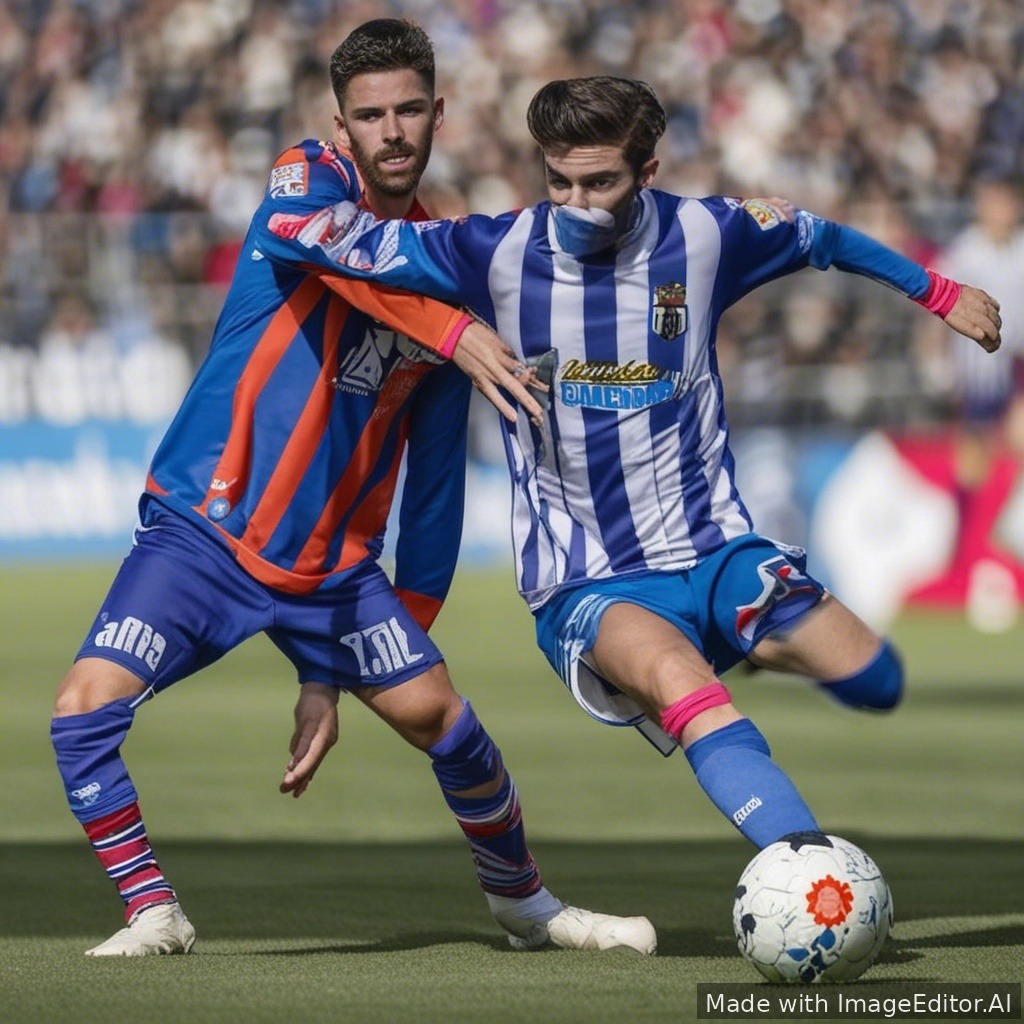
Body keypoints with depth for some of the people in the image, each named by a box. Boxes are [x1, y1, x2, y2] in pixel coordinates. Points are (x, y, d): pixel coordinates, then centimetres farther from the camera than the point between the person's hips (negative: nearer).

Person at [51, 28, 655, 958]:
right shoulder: (307, 179, -4)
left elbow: (434, 496, 11)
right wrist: (454, 334, -47)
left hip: (334, 564, 4)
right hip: (201, 534, -3)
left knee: (442, 718, -4)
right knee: (85, 708, -21)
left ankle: (524, 903, 22)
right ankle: (154, 914, -3)